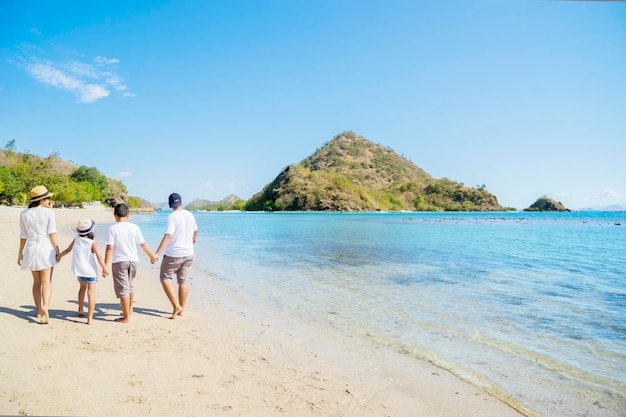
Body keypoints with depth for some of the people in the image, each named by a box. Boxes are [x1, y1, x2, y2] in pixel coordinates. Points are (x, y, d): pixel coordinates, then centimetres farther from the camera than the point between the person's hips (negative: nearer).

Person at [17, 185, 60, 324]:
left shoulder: (24, 214, 6)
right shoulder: (48, 212, -6)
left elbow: (23, 236, 7)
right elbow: (52, 233, -9)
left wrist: (20, 252, 14)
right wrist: (57, 250, -5)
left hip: (31, 249, 4)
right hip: (46, 248, -4)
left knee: (36, 281, 15)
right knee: (46, 281, -6)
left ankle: (39, 311, 22)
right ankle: (45, 307, -25)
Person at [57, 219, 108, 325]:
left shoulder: (76, 239, -1)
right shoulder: (92, 243, -15)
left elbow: (68, 249, 13)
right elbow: (99, 257, -17)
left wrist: (59, 256, 32)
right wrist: (104, 269, -9)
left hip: (79, 270, 6)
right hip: (90, 271, -6)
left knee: (82, 287, 31)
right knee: (91, 293, -5)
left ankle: (80, 309, 43)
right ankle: (90, 318, -9)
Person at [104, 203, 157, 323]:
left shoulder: (113, 229, -10)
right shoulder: (134, 227, 0)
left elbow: (110, 248, -15)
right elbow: (143, 244, 2)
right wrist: (152, 256, 16)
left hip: (119, 262, -4)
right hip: (133, 260, 4)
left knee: (123, 289, 2)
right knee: (130, 286, 24)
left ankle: (126, 317, 8)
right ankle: (129, 310, 41)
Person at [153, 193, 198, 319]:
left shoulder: (172, 217, -15)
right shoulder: (190, 215, 5)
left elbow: (168, 236, -25)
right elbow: (195, 231, 23)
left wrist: (157, 253, -28)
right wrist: (193, 239, 45)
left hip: (173, 254, -6)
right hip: (188, 254, 6)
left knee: (165, 278, 7)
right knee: (184, 280, 13)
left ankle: (176, 306, -3)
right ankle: (181, 309, 21)